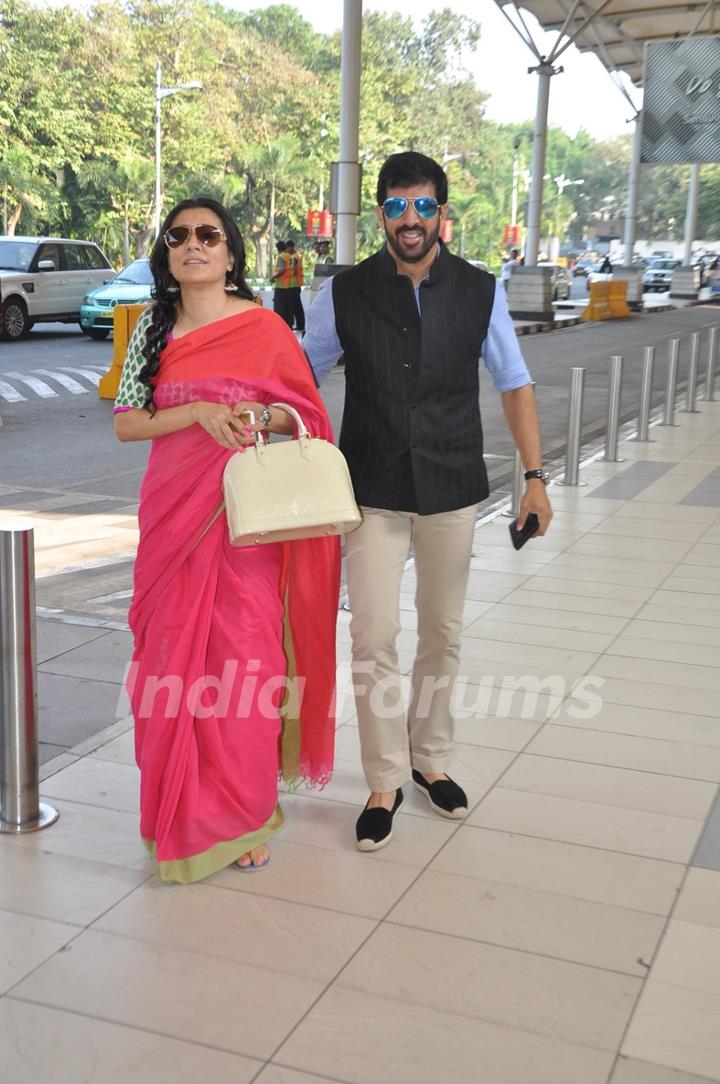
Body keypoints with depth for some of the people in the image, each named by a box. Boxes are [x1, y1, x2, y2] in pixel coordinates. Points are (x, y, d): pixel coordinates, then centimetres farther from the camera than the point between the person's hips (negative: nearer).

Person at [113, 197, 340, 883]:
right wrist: (199, 412, -12)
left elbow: (304, 413, 7)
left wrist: (260, 416, -14)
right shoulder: (153, 329, 7)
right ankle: (180, 812, 22)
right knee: (175, 658, 6)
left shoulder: (265, 329, 0)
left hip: (244, 516, -2)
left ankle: (242, 815, 15)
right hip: (172, 512, 2)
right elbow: (125, 423, 2)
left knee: (244, 663, -1)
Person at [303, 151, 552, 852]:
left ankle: (429, 758, 32)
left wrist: (535, 476, -1)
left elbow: (514, 385, 6)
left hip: (453, 490, 1)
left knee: (443, 635, 12)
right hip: (373, 492, -1)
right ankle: (385, 783, 12)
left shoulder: (480, 292, 0)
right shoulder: (345, 294, -2)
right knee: (373, 639, -3)